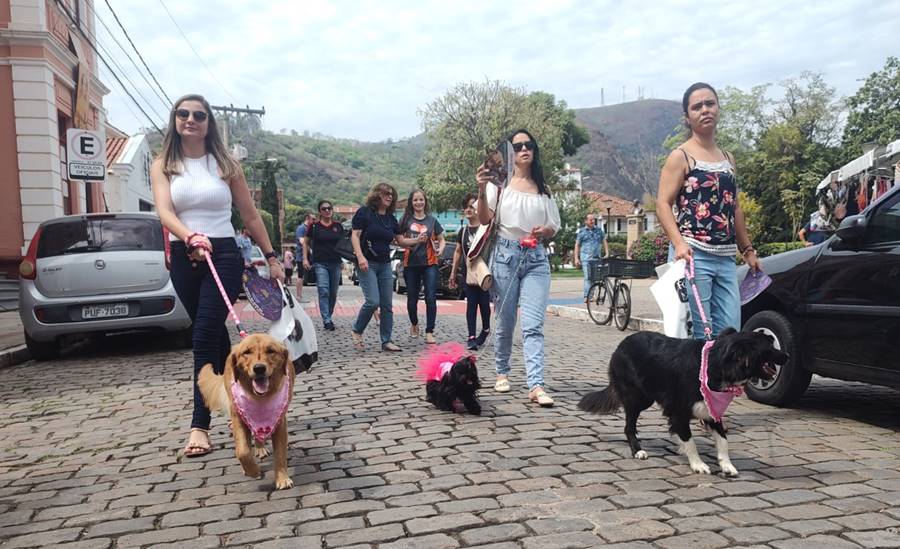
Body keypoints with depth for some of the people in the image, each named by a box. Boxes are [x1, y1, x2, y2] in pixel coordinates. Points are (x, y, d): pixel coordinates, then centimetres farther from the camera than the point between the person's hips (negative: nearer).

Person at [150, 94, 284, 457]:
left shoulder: (225, 165, 4)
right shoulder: (162, 166, 6)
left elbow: (250, 216, 8)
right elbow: (165, 212, -11)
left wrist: (271, 257, 6)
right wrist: (190, 237, -32)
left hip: (224, 255, -3)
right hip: (184, 259, 3)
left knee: (205, 336, -12)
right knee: (214, 335, 13)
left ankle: (200, 424, -9)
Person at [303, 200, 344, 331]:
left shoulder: (338, 226, 7)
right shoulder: (314, 226, 1)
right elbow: (305, 242, 9)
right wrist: (305, 259, 0)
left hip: (335, 263, 3)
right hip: (320, 263, -3)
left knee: (333, 293, 9)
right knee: (323, 291, -13)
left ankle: (329, 316, 25)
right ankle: (326, 320, -14)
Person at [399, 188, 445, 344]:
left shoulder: (432, 220, 7)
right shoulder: (406, 220, 4)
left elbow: (441, 240, 13)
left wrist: (440, 249, -7)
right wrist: (414, 241, -13)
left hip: (430, 263, 0)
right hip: (411, 264, 0)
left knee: (431, 298, -9)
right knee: (412, 298, 10)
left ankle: (429, 332, -3)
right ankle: (414, 324, 36)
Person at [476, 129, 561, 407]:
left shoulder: (544, 188, 13)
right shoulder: (500, 182, 3)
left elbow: (554, 227, 16)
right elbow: (484, 219, -7)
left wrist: (545, 231, -7)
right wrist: (482, 191, -24)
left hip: (536, 258, 2)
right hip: (506, 254, -2)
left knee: (533, 325, -9)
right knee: (505, 322, 7)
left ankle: (536, 386, -15)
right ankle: (502, 372, 27)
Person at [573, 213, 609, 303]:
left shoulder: (599, 230, 12)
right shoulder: (581, 231, 5)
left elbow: (604, 241, 15)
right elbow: (577, 245, 5)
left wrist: (607, 253, 4)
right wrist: (576, 258, -1)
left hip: (597, 257, 3)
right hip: (586, 258, -3)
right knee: (588, 277, -11)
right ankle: (587, 296, -13)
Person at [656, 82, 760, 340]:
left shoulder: (728, 159, 19)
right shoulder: (680, 156, 0)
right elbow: (663, 204, -8)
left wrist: (747, 250, 23)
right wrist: (678, 242, -22)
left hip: (726, 258, 6)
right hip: (692, 255, -6)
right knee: (699, 334, -7)